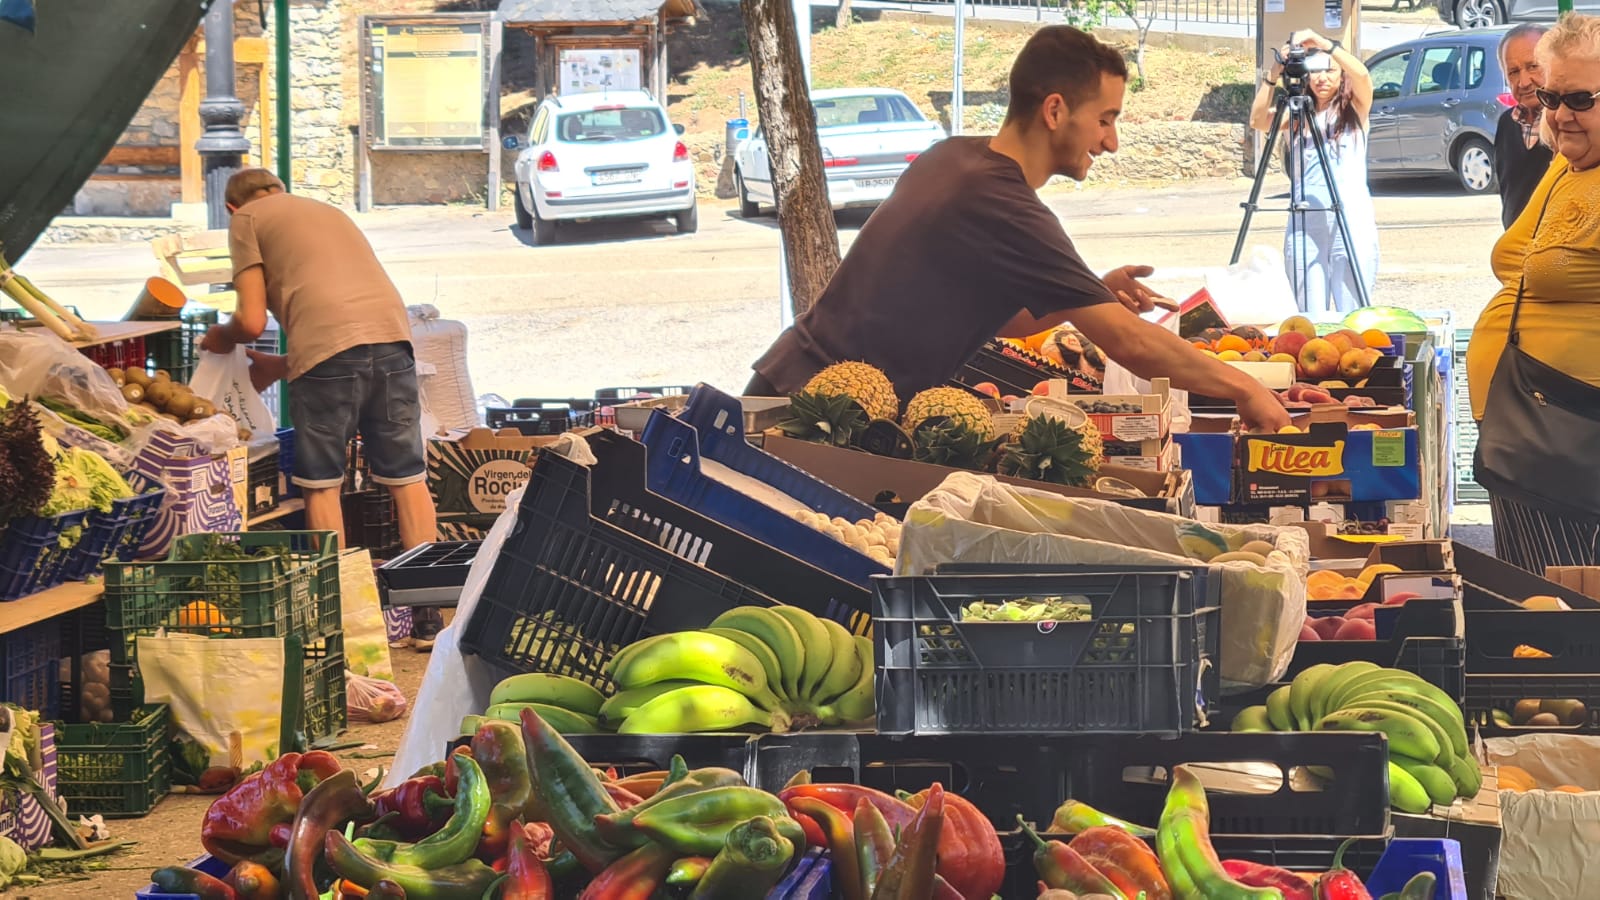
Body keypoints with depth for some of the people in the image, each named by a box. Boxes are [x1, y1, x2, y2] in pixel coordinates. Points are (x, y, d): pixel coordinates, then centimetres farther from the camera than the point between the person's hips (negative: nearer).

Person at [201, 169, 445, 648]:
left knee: (321, 487, 7)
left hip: (326, 346, -5)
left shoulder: (247, 219, 15)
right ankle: (428, 619, 14)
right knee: (408, 478, 11)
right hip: (392, 335, 6)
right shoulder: (328, 212, 34)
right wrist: (279, 367, 42)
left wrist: (221, 337, 28)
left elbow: (253, 321, 6)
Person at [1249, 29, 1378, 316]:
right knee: (1309, 317, 1)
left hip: (1352, 220, -2)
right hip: (1304, 223, 2)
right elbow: (1258, 121, -4)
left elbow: (1362, 75, -10)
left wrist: (1324, 43, -19)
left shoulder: (1354, 110, 9)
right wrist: (1275, 73, -14)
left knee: (1352, 314, -6)